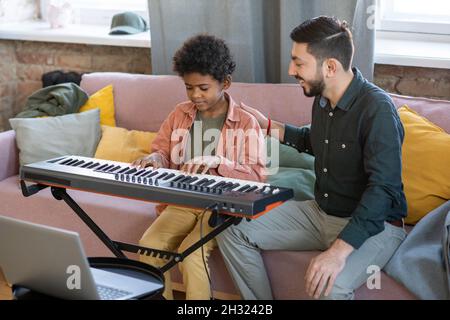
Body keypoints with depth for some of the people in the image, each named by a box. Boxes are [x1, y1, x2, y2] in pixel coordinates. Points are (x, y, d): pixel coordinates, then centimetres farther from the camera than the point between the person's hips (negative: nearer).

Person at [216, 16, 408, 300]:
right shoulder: (323, 98, 2)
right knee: (232, 232, -2)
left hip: (372, 223, -8)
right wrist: (270, 127, 17)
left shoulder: (377, 109, -24)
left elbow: (383, 189, -31)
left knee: (330, 285, -38)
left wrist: (339, 250, -40)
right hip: (320, 211, 8)